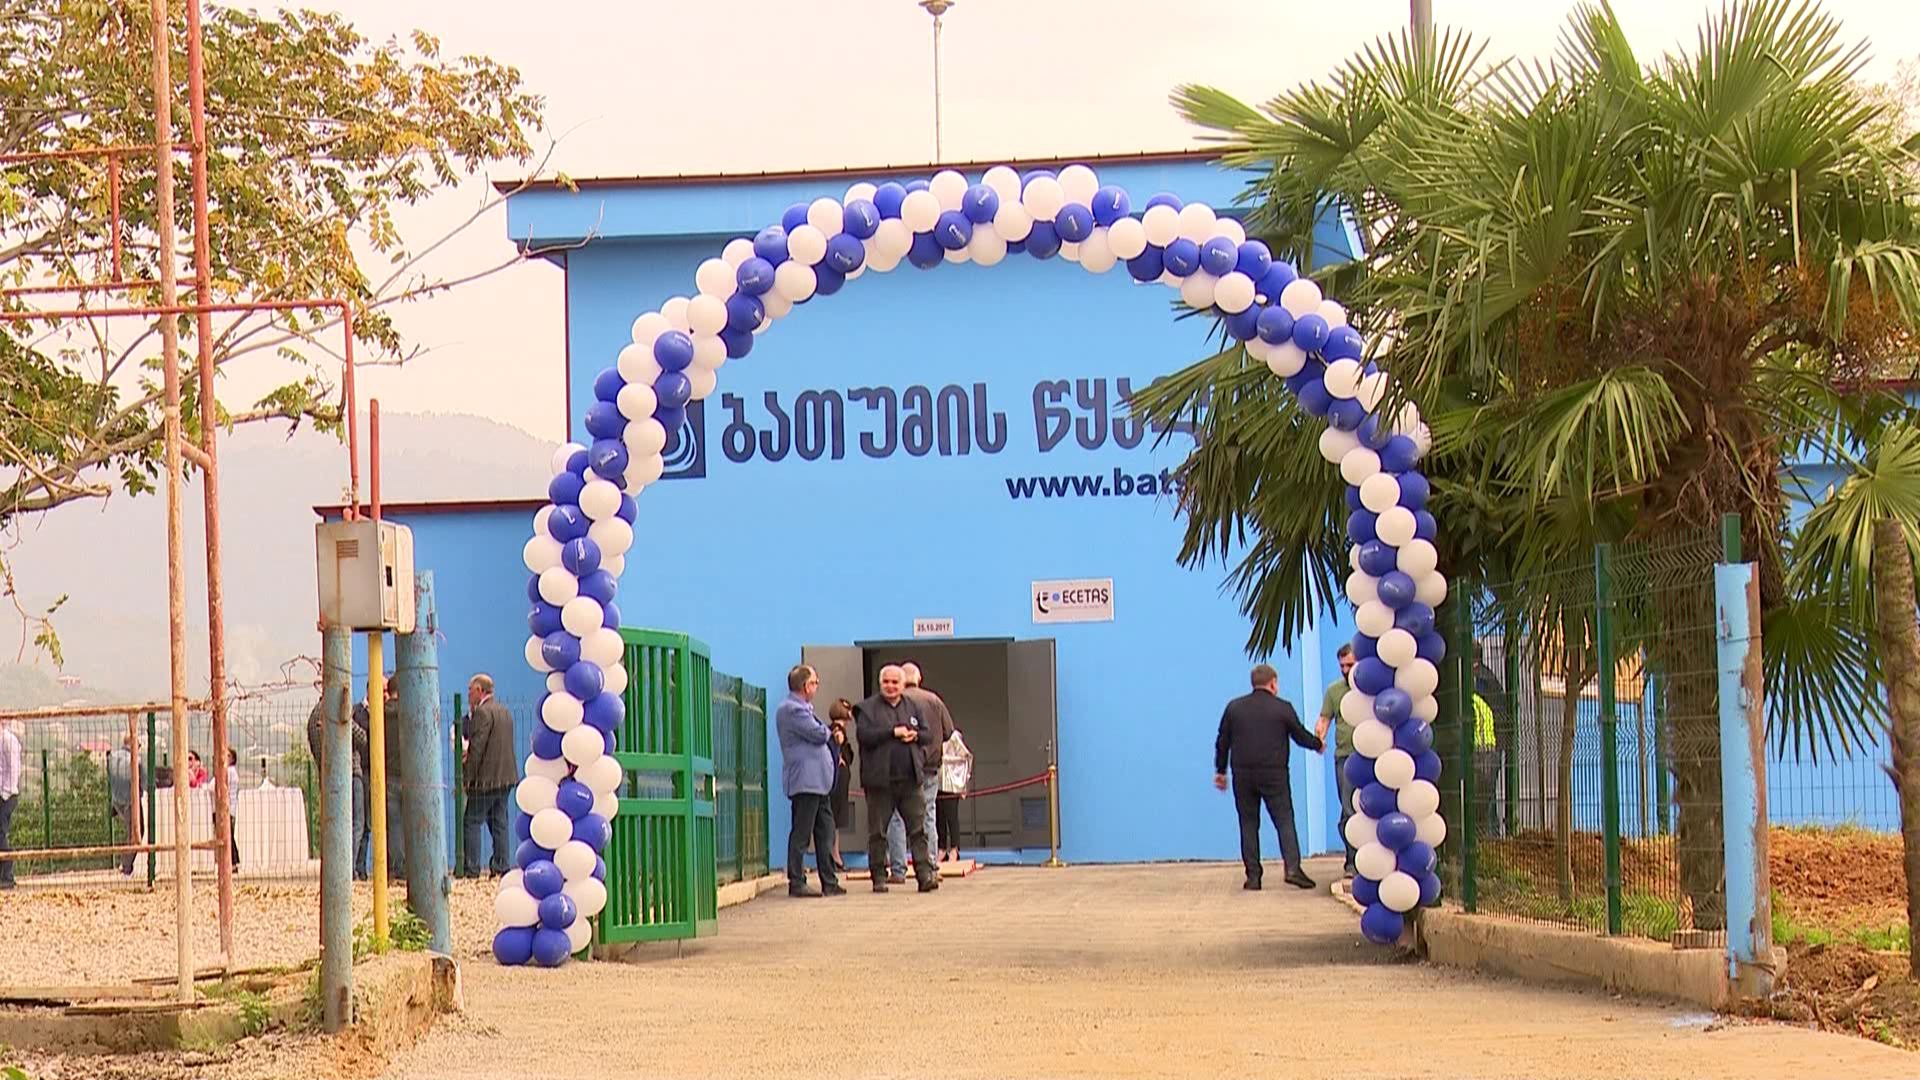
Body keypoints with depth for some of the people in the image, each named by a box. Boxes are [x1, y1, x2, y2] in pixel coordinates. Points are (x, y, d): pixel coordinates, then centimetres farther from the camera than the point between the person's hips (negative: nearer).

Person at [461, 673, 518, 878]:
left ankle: (471, 868, -7)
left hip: (486, 777, -9)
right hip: (507, 776, 9)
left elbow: (477, 748, -16)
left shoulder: (482, 712, -12)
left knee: (472, 822, -4)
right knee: (499, 822, 9)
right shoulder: (504, 711, 16)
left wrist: (467, 778, -13)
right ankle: (501, 867, 7)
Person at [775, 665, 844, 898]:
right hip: (805, 780, -10)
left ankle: (829, 882, 13)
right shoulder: (791, 709, -13)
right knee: (801, 833, -6)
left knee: (825, 831, 10)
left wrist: (830, 735, 3)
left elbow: (822, 737, 23)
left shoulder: (800, 708, 21)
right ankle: (796, 883, -3)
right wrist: (829, 732, 4)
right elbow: (819, 734, -17)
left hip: (817, 782, 10)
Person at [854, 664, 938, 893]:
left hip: (910, 779, 3)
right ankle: (879, 877, 10)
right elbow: (863, 735, -13)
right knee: (878, 831, 3)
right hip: (880, 780, -3)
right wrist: (893, 732, -13)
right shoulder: (867, 708, 1)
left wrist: (915, 735, -5)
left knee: (918, 829, -2)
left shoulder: (912, 707, 14)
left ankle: (925, 874, -3)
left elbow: (927, 733, 17)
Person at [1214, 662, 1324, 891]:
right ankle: (1293, 868, -14)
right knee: (1284, 820, 1)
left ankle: (1253, 876, 3)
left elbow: (1222, 742, 10)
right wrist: (1318, 745, 31)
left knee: (1248, 824, 7)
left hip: (1243, 775, 2)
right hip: (1274, 775, -2)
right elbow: (1301, 735, 10)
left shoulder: (1234, 707, 7)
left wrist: (1220, 770, 20)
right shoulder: (1283, 708, 0)